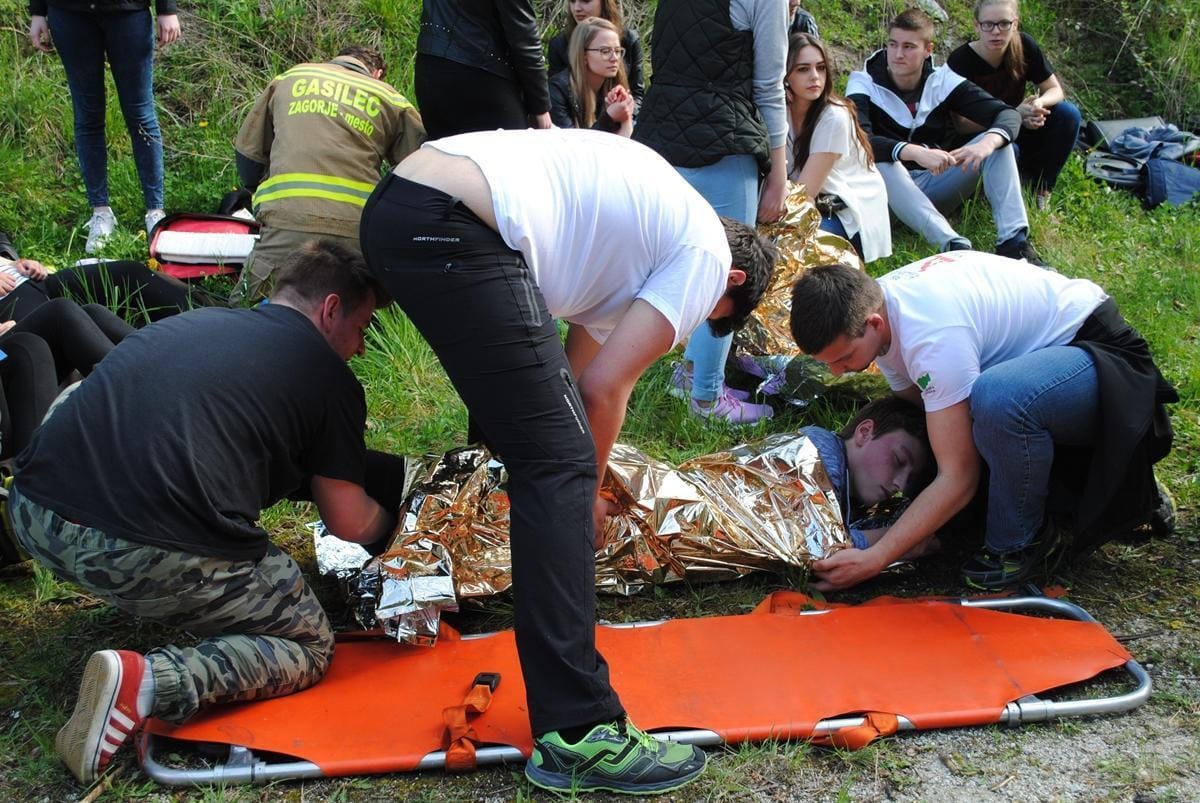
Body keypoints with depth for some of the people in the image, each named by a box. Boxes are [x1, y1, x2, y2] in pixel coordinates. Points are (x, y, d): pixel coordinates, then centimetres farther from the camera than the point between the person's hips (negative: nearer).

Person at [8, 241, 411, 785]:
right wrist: (392, 519, 35)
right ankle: (151, 682, -10)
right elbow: (350, 525, 12)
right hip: (151, 553, -7)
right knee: (308, 648, 15)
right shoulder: (326, 374, 6)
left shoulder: (190, 321, 24)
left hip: (34, 520, 7)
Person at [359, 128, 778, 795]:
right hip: (454, 233, -10)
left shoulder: (647, 213, 31)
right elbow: (605, 386, 1)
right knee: (558, 465, -9)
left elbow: (582, 358, 32)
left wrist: (585, 476, 37)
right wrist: (590, 489, 17)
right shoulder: (708, 252, 7)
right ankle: (578, 734, -11)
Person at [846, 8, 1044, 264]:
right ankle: (954, 245, -50)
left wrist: (988, 142, -34)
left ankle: (1013, 241, -28)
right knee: (881, 163, -36)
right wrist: (915, 152, -45)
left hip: (938, 186, 4)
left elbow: (1009, 114, -10)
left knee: (996, 140, -15)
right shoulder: (864, 83, -10)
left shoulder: (942, 80, -2)